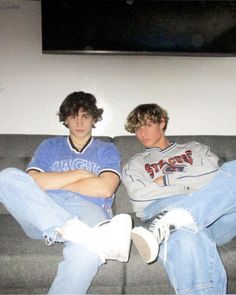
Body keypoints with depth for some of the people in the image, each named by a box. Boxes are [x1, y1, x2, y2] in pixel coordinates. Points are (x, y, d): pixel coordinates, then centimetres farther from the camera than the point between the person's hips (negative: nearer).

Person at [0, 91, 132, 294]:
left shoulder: (107, 150, 20)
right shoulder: (49, 146, 24)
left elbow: (105, 188, -1)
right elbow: (32, 182, 5)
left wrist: (53, 182, 4)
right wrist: (79, 174, 2)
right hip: (41, 214, 4)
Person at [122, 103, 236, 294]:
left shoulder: (195, 149, 32)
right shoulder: (135, 165, 28)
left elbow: (213, 175, 8)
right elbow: (140, 198, 6)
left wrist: (165, 179, 7)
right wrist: (190, 185, 5)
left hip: (216, 219, 3)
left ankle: (166, 221, -40)